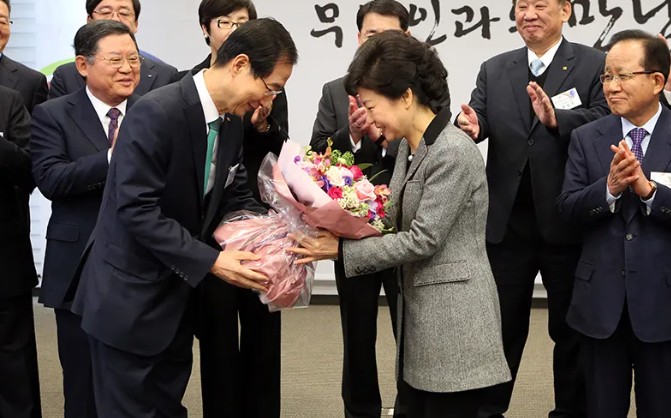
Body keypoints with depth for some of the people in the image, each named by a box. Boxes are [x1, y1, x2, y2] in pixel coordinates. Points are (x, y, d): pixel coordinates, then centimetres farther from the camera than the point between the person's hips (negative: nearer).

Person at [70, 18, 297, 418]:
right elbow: (137, 210, -26)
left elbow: (237, 197, 10)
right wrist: (211, 261, -28)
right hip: (131, 297, -7)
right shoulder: (156, 113, -24)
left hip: (178, 293, 8)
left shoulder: (233, 120, 2)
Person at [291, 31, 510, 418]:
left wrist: (341, 248, -19)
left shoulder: (454, 152, -19)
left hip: (453, 321, -9)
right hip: (420, 315, 9)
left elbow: (423, 240, -21)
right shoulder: (409, 146, 11)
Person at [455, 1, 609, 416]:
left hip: (567, 222, -3)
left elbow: (606, 122, -17)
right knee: (501, 324, 14)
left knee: (571, 328, 13)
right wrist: (470, 127, -28)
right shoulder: (493, 70, 8)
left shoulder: (594, 65, -4)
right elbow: (479, 119, -5)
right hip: (507, 222, 3)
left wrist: (557, 119, -34)